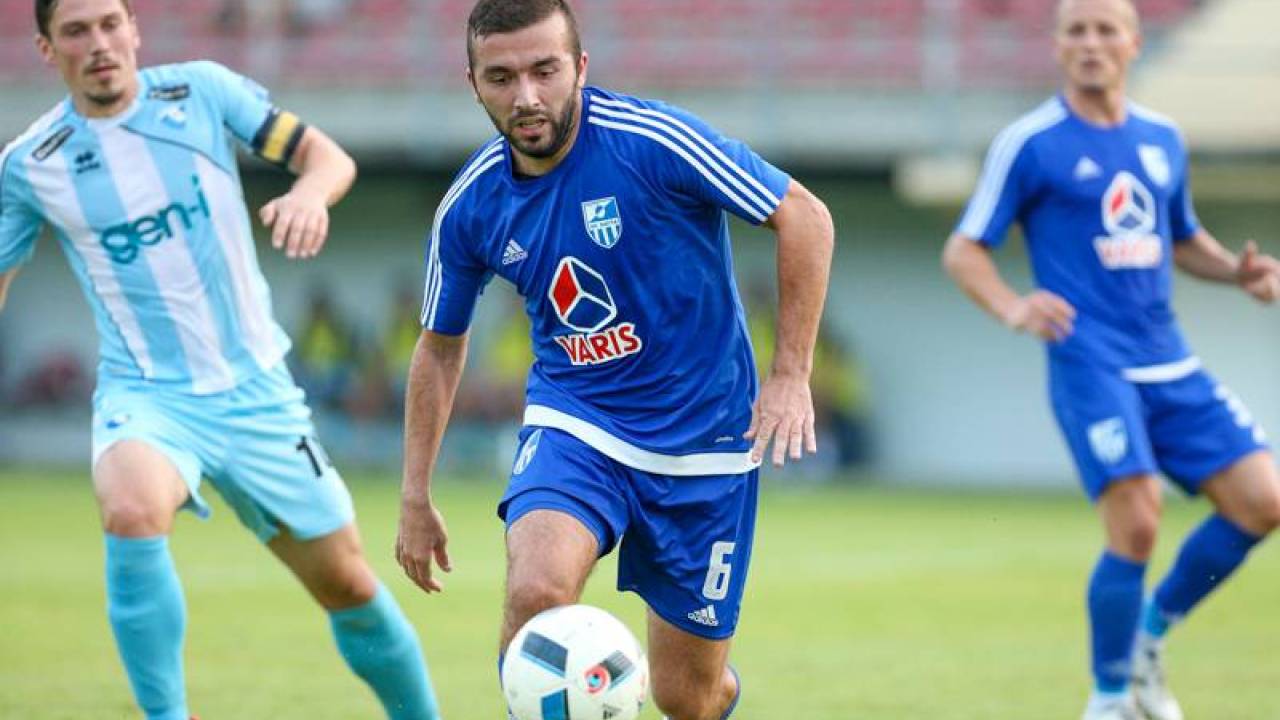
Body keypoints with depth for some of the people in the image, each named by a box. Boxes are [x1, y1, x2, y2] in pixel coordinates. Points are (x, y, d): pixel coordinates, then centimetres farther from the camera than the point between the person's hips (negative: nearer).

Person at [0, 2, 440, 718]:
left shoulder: (202, 91, -3)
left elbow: (329, 156, -2)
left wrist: (309, 194, -26)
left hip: (255, 389, 2)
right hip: (145, 395, -2)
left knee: (348, 584, 6)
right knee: (131, 513, -35)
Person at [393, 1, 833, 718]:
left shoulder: (655, 142, -20)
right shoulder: (470, 207, -6)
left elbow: (805, 218, -11)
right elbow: (441, 347, 11)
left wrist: (792, 374, -15)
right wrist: (416, 498, 10)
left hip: (702, 439, -2)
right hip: (573, 423, 2)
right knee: (535, 593, -31)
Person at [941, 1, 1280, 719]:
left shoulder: (1163, 140, 13)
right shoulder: (1030, 144, -3)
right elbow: (964, 250, -1)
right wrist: (1012, 307, -20)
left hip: (1170, 363, 6)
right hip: (1091, 363, -6)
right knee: (1136, 526, -18)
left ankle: (1151, 634, 16)